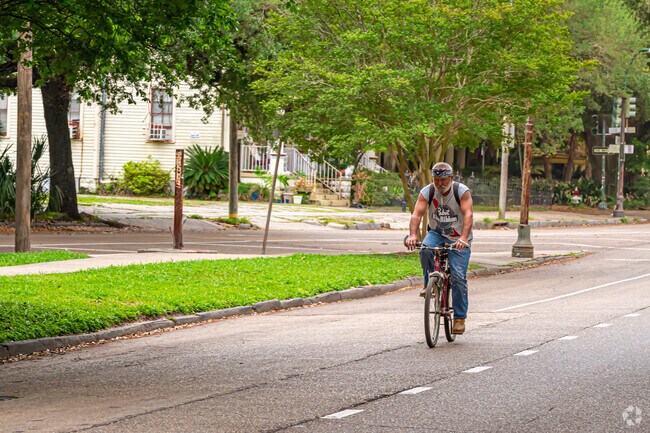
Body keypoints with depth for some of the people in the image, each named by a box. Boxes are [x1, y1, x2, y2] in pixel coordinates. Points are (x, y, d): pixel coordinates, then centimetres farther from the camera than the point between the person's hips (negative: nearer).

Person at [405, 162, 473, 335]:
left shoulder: (462, 191, -18)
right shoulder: (426, 192, -12)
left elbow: (468, 215, -31)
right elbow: (417, 214, -23)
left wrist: (464, 238, -47)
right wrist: (412, 235, -42)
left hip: (458, 239, -2)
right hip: (437, 234, 2)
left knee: (458, 276, -12)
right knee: (425, 250, -32)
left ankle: (460, 318, -4)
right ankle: (429, 283, -8)